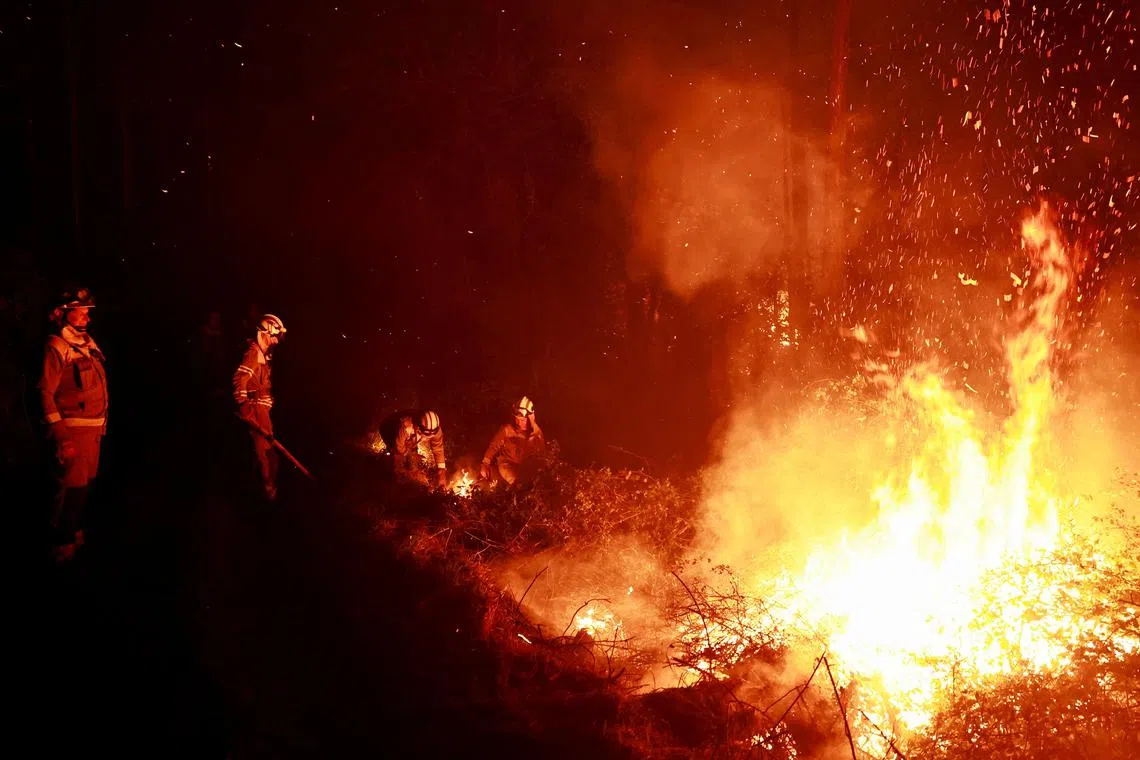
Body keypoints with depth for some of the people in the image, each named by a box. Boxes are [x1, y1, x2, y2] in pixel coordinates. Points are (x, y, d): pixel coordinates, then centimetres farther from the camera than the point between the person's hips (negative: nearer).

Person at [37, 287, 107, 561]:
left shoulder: (88, 343, 11)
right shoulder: (56, 347, -12)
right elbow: (46, 393, -16)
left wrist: (102, 425, 16)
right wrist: (61, 437, -20)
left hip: (94, 427, 8)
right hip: (74, 428, -8)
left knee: (86, 483, 17)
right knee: (73, 486, -6)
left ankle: (76, 532, 32)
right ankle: (62, 544, 6)